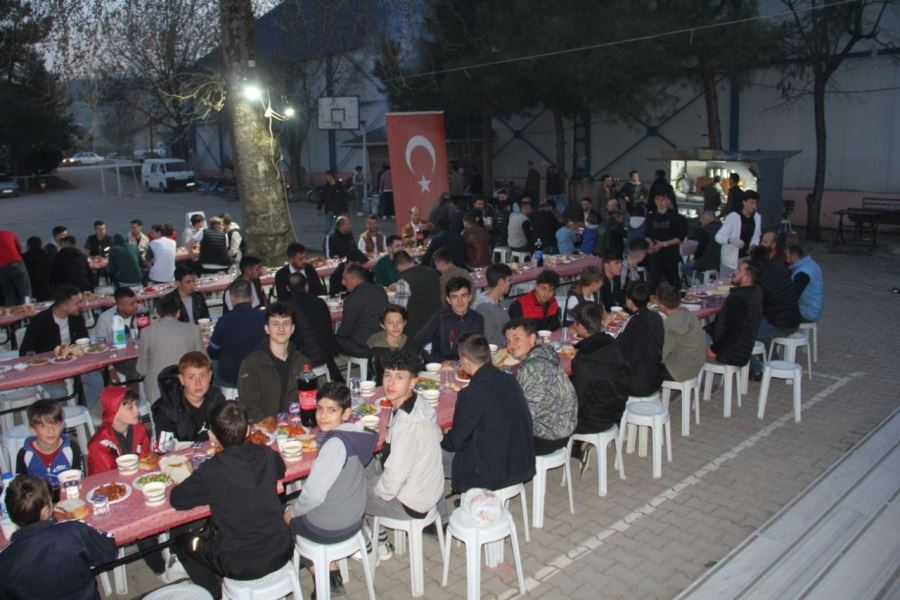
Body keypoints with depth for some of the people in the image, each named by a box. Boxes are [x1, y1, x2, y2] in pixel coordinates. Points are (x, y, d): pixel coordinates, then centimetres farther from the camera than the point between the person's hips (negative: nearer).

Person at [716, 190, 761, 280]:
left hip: (747, 259, 5)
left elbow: (756, 235, 16)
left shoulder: (757, 217, 2)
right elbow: (718, 236, -18)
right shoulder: (732, 217, -16)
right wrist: (730, 240, -37)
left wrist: (754, 245, -5)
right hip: (730, 259, -4)